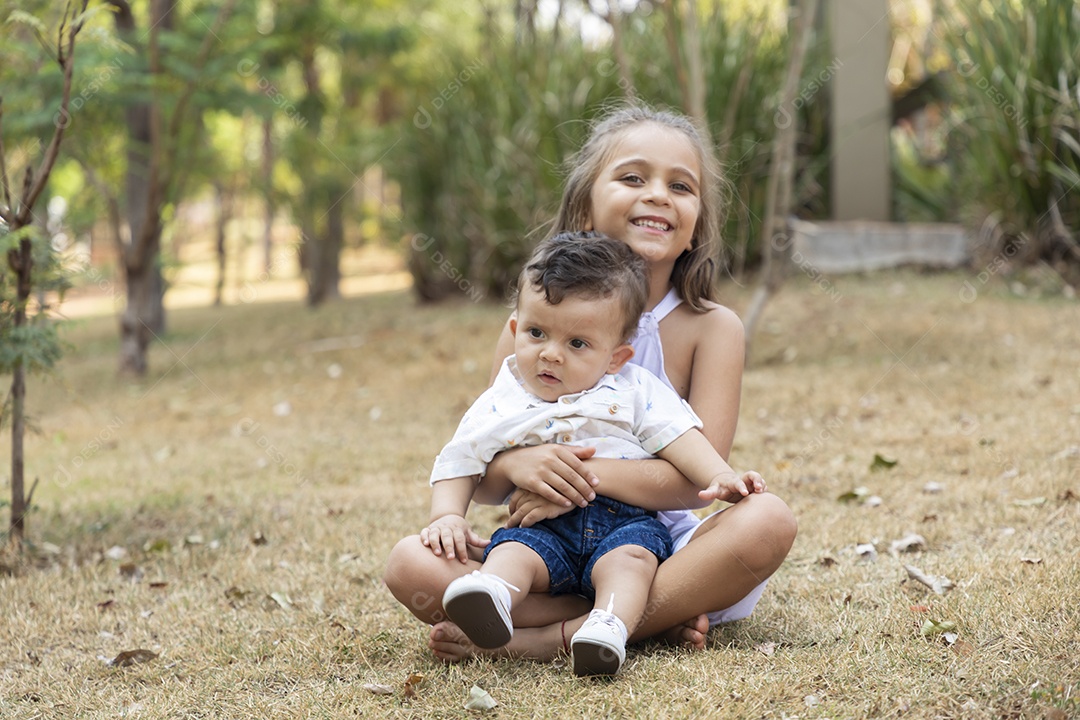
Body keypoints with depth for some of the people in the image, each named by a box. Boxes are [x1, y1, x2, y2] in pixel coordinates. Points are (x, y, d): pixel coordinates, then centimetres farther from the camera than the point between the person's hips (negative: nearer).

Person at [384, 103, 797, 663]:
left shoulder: (712, 328, -3)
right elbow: (482, 484, 1)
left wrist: (591, 474, -28)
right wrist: (516, 466, -23)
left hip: (663, 556, -1)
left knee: (767, 521, -30)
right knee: (410, 563, -22)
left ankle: (545, 639, -27)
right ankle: (653, 623, -22)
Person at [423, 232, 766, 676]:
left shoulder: (635, 391, 8)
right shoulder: (499, 406, 9)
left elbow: (679, 438, 3)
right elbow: (458, 463, 12)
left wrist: (720, 477, -14)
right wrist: (447, 517, -5)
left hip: (625, 522, 0)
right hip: (543, 528, 0)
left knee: (629, 555, -31)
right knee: (510, 550, -29)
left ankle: (609, 627, -51)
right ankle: (492, 594, -56)